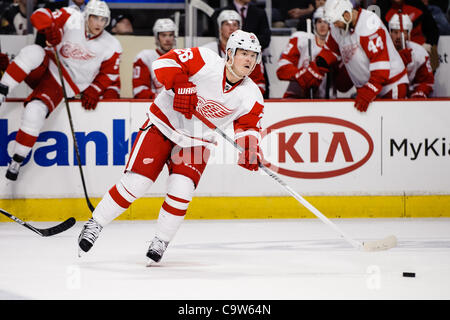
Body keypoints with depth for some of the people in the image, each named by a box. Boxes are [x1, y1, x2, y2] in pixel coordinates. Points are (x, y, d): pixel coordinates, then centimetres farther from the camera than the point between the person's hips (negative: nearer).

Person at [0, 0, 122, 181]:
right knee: (33, 52, -35)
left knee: (35, 110, -27)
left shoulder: (111, 47, -3)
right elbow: (39, 16, -10)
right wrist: (50, 28, -30)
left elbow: (109, 73, 10)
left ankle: (17, 161, -15)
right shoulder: (72, 19, -9)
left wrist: (94, 91, -2)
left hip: (63, 85, -1)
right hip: (45, 68, 1)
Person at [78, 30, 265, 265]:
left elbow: (248, 126, 0)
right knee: (135, 183, -9)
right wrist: (181, 84, -35)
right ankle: (94, 225, 8)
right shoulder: (206, 62, -20)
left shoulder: (251, 97, -9)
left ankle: (161, 242, 4)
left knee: (181, 192, -16)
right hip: (164, 124, -3)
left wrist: (249, 150, -19)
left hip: (196, 142, 3)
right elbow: (165, 62, -21)